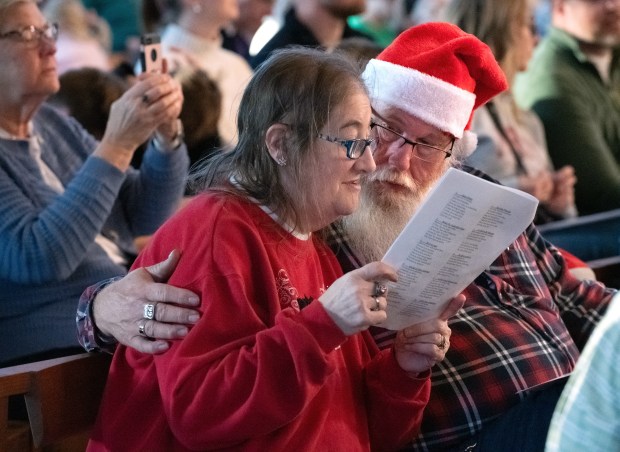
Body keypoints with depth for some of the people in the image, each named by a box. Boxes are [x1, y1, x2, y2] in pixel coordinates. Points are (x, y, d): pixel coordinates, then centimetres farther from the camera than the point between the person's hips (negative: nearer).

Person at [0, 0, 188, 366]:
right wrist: (118, 145, -22)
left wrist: (166, 134, -5)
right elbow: (38, 259, -24)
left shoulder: (54, 124, 11)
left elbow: (145, 217, 12)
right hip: (59, 348, -8)